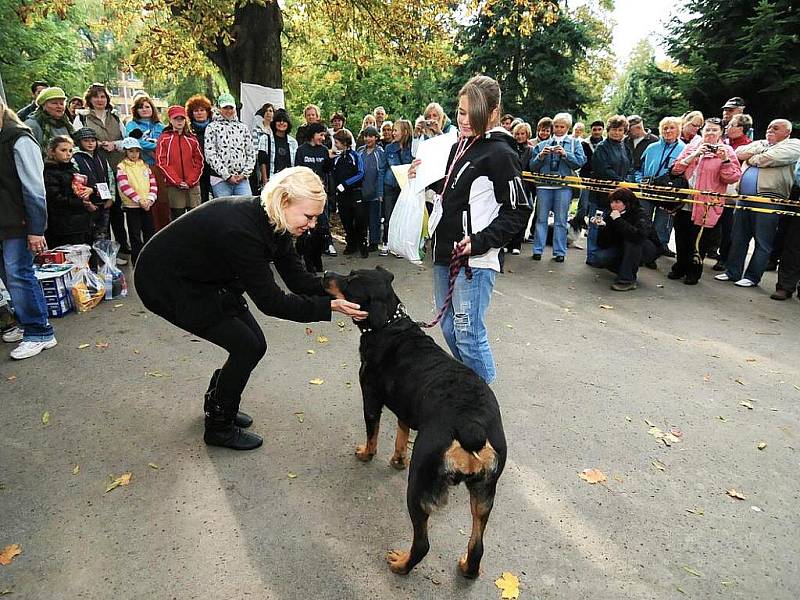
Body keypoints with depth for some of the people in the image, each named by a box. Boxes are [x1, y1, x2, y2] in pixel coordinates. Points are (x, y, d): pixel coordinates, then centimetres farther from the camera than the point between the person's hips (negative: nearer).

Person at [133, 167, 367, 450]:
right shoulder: (241, 230, -36)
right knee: (247, 347, -10)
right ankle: (219, 427, 11)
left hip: (204, 277, 8)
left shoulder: (272, 222, -10)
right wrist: (329, 307, -31)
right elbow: (270, 301, -31)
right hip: (166, 283, -8)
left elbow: (297, 277, -6)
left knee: (254, 344, 5)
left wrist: (341, 294, -18)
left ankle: (218, 404, 30)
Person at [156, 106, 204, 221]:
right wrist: (177, 181, -11)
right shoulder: (164, 139, 5)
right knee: (177, 218, 1)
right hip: (174, 186, -2)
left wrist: (190, 181, -6)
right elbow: (161, 163, -2)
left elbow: (199, 162, 7)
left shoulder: (192, 139, 12)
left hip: (193, 185, 2)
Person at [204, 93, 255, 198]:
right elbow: (210, 155, -6)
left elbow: (251, 153, 12)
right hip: (220, 179, -2)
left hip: (242, 179, 3)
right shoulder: (212, 127, 4)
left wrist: (245, 174, -2)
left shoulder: (242, 127, 15)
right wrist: (227, 176, -11)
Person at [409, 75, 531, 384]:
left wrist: (480, 242, -22)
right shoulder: (459, 146, 13)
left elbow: (518, 211, -12)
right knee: (449, 327, 18)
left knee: (468, 333, -6)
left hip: (474, 258, -9)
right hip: (445, 252, 9)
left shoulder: (500, 153, -11)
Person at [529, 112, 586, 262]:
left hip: (564, 186, -1)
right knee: (541, 218, 2)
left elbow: (580, 162, -3)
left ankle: (559, 252, 6)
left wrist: (565, 154, -14)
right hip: (544, 185, 2)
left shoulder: (575, 143, 11)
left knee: (560, 220, 1)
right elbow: (532, 166, 10)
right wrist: (541, 155, -8)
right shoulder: (543, 144, 15)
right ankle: (538, 250, 8)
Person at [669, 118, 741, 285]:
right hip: (683, 203, 3)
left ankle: (694, 272, 18)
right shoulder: (691, 147, 12)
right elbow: (676, 169, 1)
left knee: (699, 241, 3)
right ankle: (680, 267, 28)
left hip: (705, 207, -3)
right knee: (681, 238, 12)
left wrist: (725, 160, -18)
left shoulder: (726, 151, 3)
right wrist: (694, 155, -10)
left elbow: (733, 177, -5)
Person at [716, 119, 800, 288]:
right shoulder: (759, 143, 24)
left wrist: (750, 159, 1)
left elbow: (772, 158, -14)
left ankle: (752, 277, 4)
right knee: (738, 237, 9)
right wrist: (760, 150, -4)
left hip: (768, 200, -6)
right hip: (744, 198, 6)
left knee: (762, 242, -2)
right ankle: (732, 272, 16)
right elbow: (739, 152, 8)